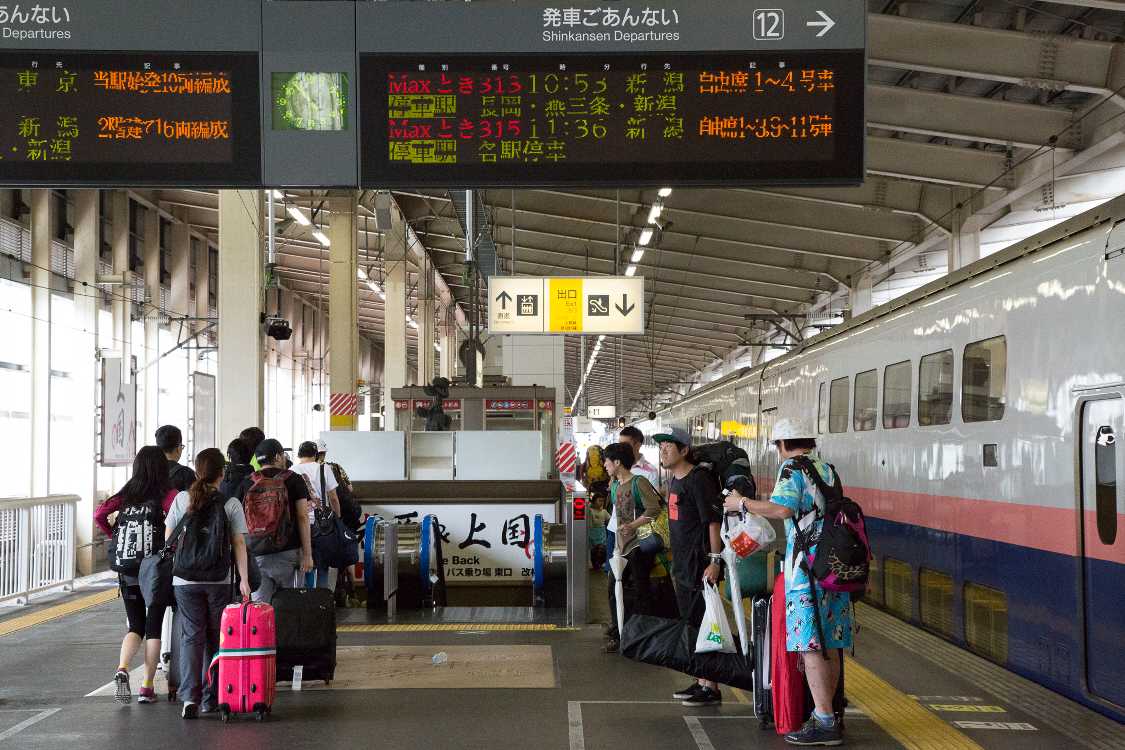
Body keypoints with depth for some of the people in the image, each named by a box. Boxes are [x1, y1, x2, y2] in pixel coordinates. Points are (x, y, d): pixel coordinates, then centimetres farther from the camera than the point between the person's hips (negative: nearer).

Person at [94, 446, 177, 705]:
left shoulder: (126, 494, 6)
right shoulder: (166, 494, -5)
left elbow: (100, 513, -4)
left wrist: (115, 535, 11)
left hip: (127, 572, 3)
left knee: (136, 625, 13)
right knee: (154, 626, 7)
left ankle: (122, 669, -12)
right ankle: (147, 686, 5)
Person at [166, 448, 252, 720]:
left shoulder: (182, 499, 1)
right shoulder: (231, 504, -3)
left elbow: (168, 539, 5)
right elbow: (239, 544, -5)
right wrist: (244, 579, -4)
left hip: (185, 578, 1)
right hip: (219, 580, 0)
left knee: (190, 636, 2)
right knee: (215, 638, 11)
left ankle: (190, 696, -14)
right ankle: (210, 699, 16)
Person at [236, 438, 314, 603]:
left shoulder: (247, 483, 9)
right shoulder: (294, 481, 2)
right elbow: (303, 517, -3)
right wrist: (307, 554, -4)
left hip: (257, 554, 2)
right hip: (288, 551, -2)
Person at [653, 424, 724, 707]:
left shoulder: (698, 479, -14)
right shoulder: (674, 480, 14)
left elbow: (714, 521, -18)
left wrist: (715, 560, -22)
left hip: (701, 565, -10)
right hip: (683, 566, 10)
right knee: (691, 623, 15)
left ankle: (711, 688, -2)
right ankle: (702, 681, 25)